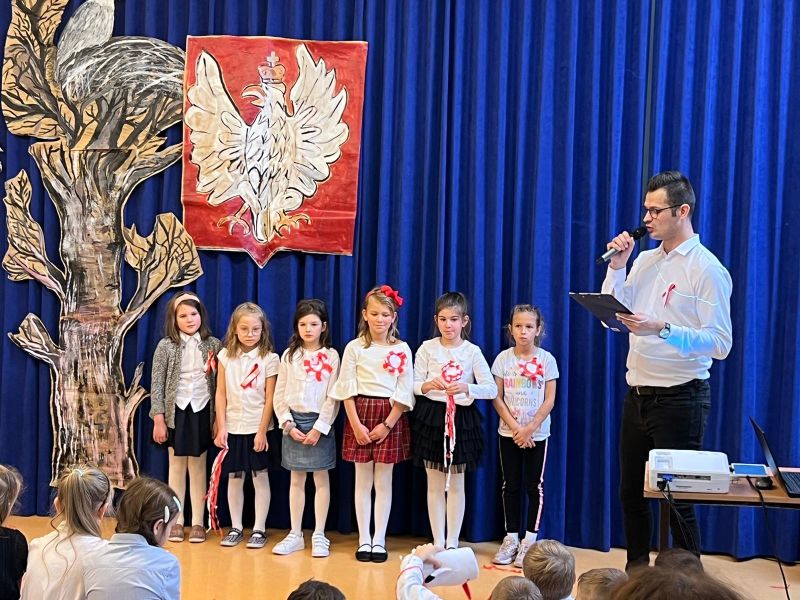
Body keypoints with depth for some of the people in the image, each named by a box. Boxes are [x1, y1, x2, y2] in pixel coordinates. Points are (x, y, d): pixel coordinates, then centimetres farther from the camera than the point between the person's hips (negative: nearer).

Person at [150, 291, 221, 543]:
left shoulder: (213, 345, -1)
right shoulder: (166, 346, -4)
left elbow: (218, 383, 2)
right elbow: (157, 385, -4)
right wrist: (158, 419, -8)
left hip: (201, 411, 1)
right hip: (176, 411, 0)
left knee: (198, 467, 7)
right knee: (176, 466, 8)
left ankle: (197, 522, 13)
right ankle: (176, 521, 16)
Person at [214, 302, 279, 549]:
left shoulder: (269, 358, -5)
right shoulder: (226, 356, 2)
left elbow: (269, 398, -6)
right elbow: (221, 394, 3)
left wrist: (262, 431, -10)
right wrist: (221, 427, -3)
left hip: (258, 428, -2)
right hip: (232, 427, 3)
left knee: (260, 477, 4)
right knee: (234, 478, 9)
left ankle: (259, 529, 11)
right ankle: (236, 528, 18)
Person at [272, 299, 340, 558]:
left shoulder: (331, 356, -4)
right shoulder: (289, 355, 5)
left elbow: (333, 397, -7)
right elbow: (279, 395, 5)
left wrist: (319, 428, -13)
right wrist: (288, 424, -6)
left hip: (319, 422, -3)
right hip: (293, 422, 3)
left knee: (321, 479, 3)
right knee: (296, 480, 9)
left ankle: (319, 535, 9)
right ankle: (295, 535, 14)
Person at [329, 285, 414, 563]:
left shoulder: (402, 349, 1)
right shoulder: (355, 348, 1)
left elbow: (404, 393, -1)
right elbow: (347, 390, -2)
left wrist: (386, 424, -8)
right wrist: (356, 424, -9)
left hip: (390, 416, 0)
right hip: (360, 414, 0)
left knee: (383, 481, 4)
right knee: (362, 480, 5)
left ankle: (379, 539, 10)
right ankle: (364, 539, 11)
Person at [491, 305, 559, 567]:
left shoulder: (546, 359, -3)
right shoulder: (503, 358, 0)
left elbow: (549, 401, -6)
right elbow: (497, 398, -1)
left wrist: (529, 428, -13)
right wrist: (515, 427, -11)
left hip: (537, 433, -1)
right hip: (509, 432, 2)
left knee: (535, 486, 1)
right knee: (511, 485, 6)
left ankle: (529, 540, 6)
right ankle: (511, 539, 13)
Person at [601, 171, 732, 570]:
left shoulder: (706, 269, -11)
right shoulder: (645, 261, 10)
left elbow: (720, 343, -19)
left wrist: (662, 329, -30)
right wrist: (617, 266, 0)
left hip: (679, 399, -7)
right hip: (638, 396, 7)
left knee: (677, 497, -2)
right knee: (631, 492, 15)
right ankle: (636, 573, 30)